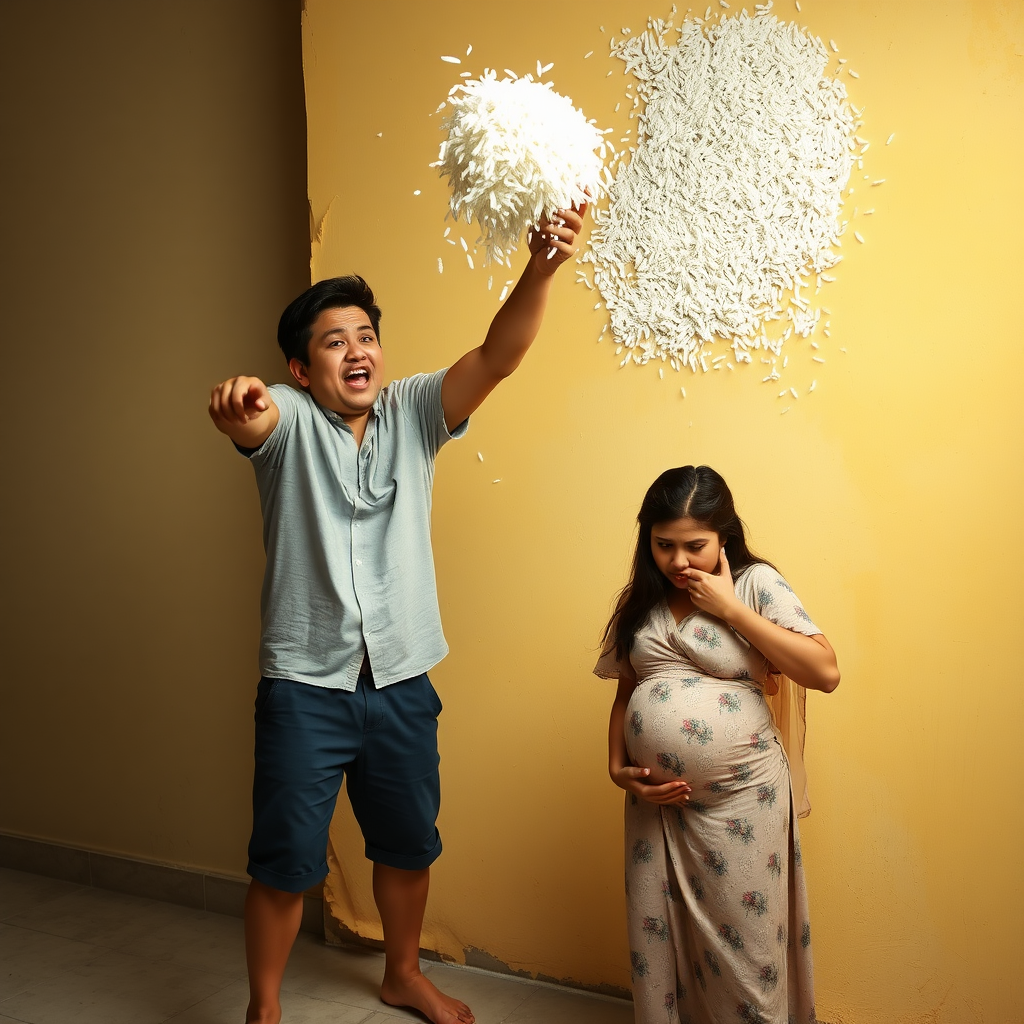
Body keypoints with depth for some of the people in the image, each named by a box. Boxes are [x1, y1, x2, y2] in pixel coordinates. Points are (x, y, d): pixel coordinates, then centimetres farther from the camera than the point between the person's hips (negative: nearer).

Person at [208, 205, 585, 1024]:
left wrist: (541, 270, -32)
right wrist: (236, 404, -58)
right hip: (306, 686, -3)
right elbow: (250, 419, -32)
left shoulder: (414, 412, 1)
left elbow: (496, 357, -14)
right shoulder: (287, 419, -7)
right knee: (285, 863, 7)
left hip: (402, 682, 4)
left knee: (409, 845, 19)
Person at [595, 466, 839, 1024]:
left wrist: (729, 608, -18)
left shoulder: (756, 583, -7)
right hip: (656, 797, 4)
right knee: (657, 941, 14)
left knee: (744, 946, 7)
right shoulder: (641, 599, 7)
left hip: (740, 800, -4)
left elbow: (825, 671, -17)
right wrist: (618, 768, -1)